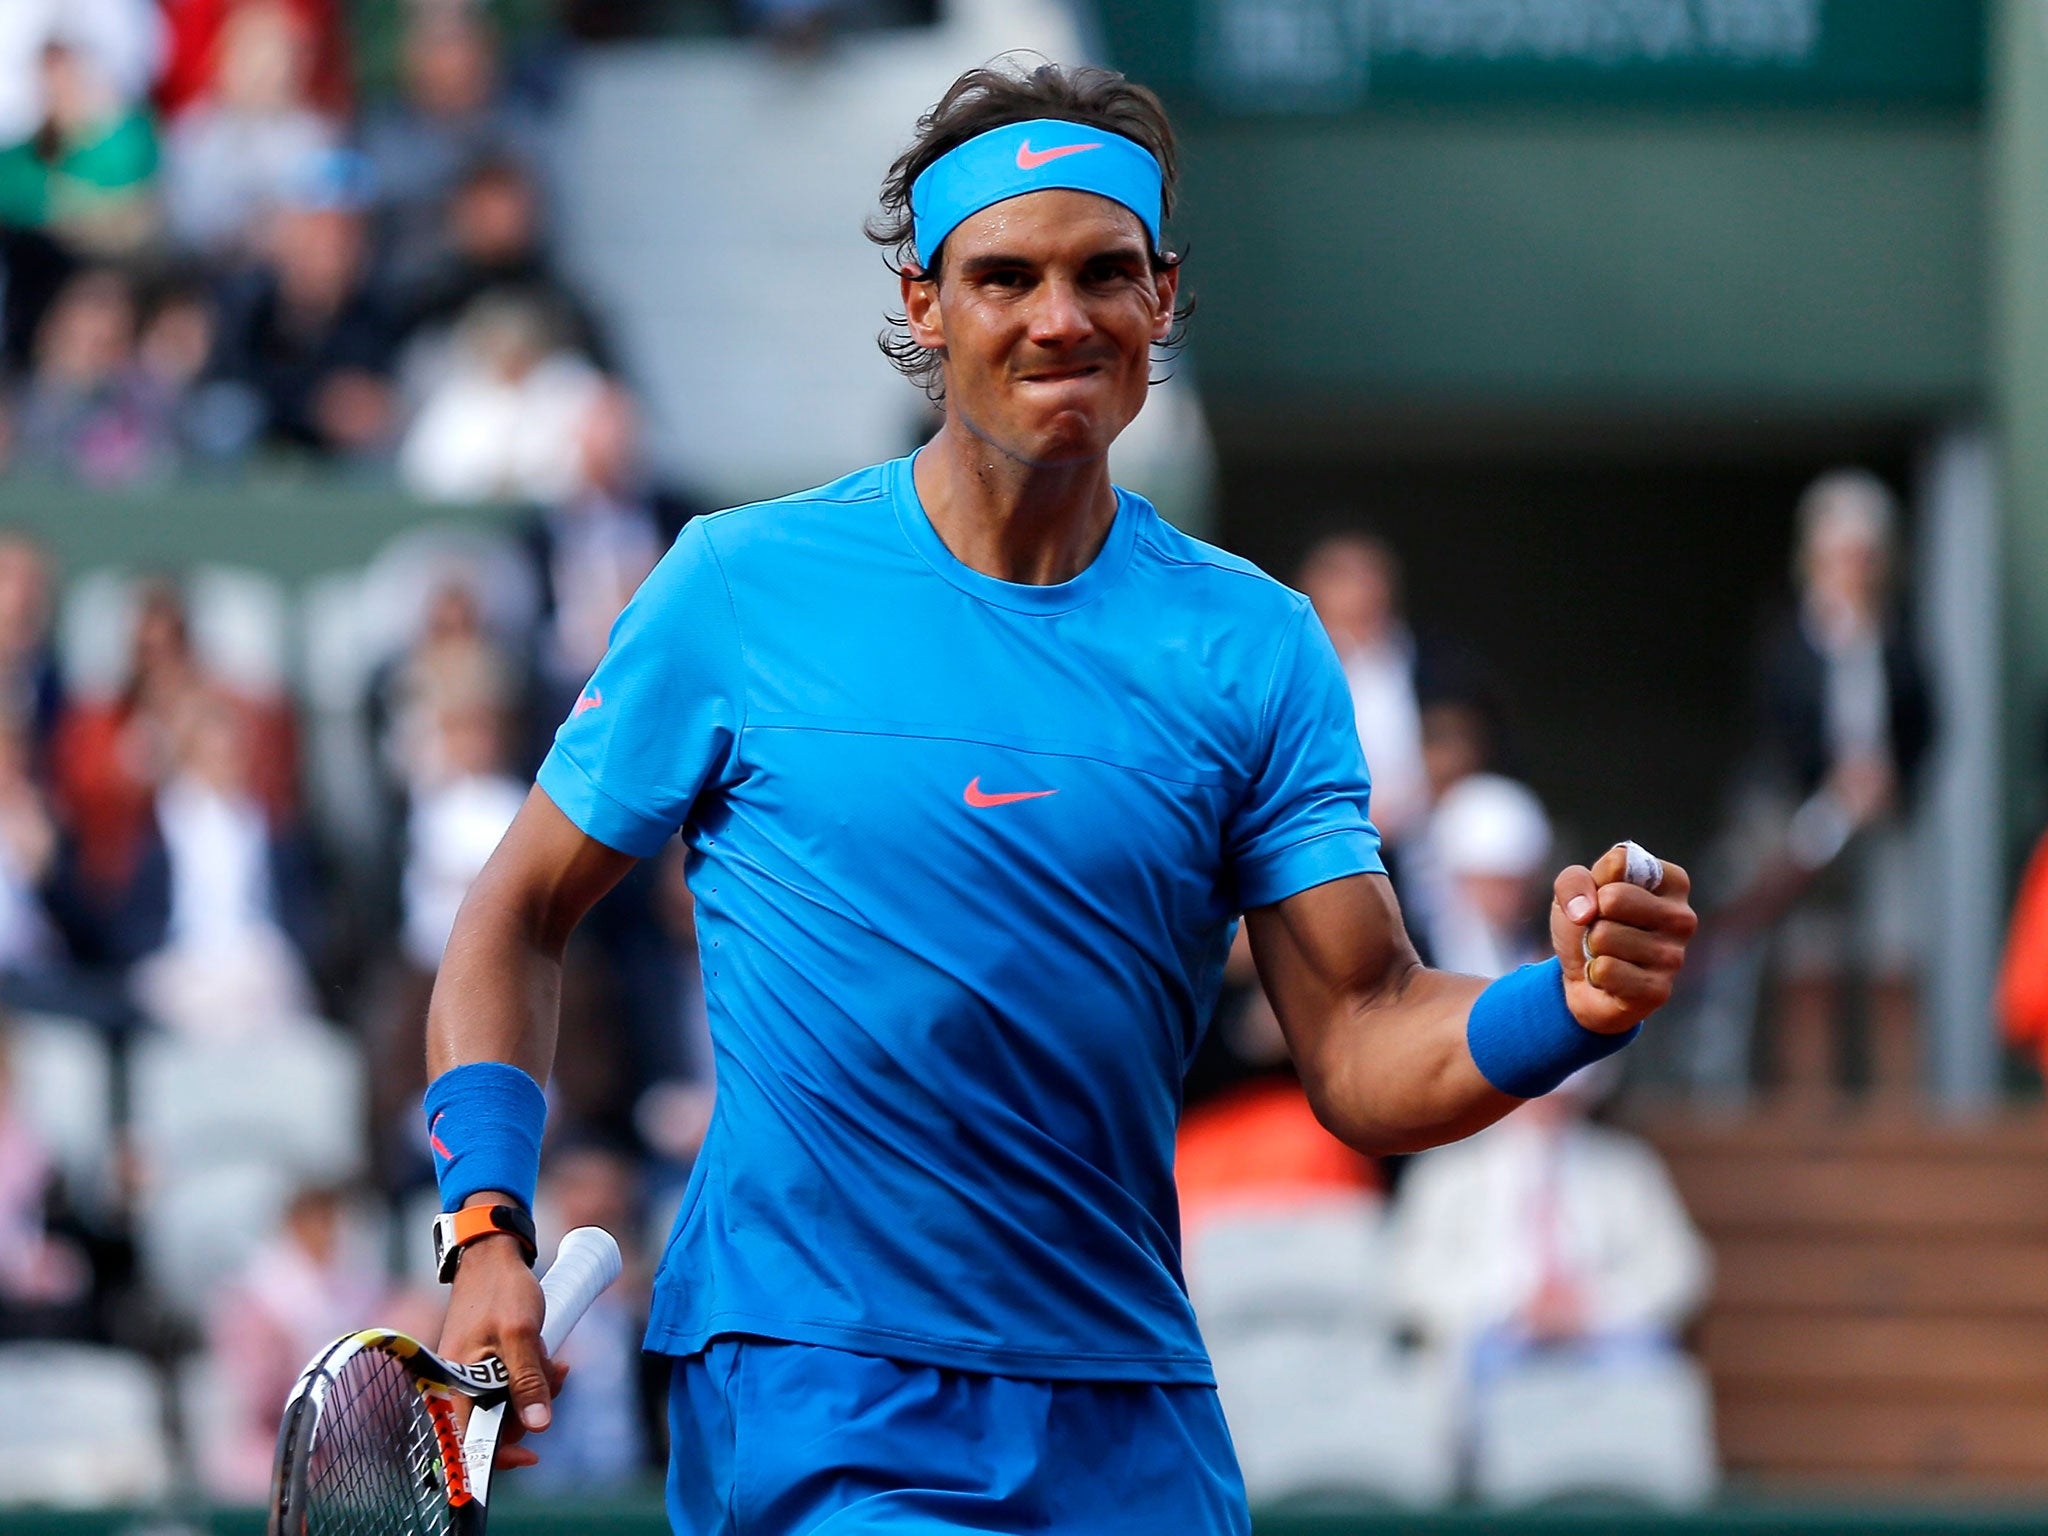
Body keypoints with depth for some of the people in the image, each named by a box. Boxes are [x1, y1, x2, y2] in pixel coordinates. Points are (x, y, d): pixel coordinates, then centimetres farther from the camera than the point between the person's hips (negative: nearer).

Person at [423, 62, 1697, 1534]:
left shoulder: (1255, 647, 3)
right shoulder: (740, 585, -1)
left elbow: (1363, 1051, -1)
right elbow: (518, 918, 6)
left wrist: (1570, 1007, -21)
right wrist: (489, 1231, -7)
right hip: (809, 1397, -3)